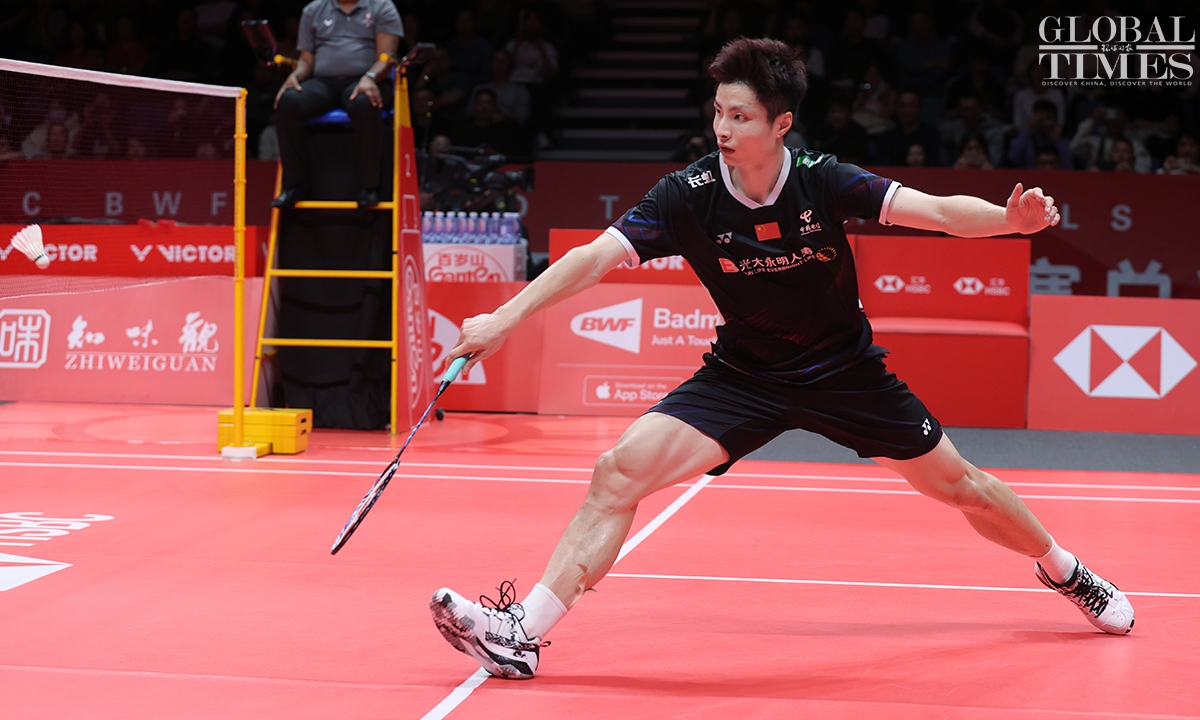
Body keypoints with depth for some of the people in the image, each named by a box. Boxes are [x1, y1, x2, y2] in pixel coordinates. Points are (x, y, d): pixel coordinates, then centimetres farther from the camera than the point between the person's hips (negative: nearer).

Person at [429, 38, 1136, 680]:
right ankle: (522, 633, -18)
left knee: (957, 483, 7)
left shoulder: (824, 181, -19)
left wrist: (1012, 218, -45)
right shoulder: (688, 195, -19)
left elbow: (937, 210, -25)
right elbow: (597, 255, -25)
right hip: (743, 375, 0)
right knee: (620, 472, -19)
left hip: (845, 370, 0)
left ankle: (1066, 571, 37)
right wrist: (507, 317, -37)